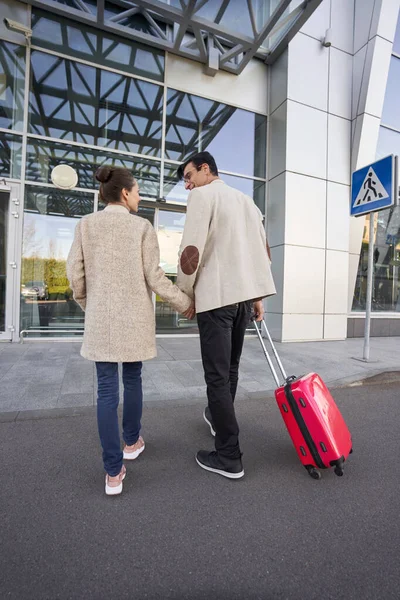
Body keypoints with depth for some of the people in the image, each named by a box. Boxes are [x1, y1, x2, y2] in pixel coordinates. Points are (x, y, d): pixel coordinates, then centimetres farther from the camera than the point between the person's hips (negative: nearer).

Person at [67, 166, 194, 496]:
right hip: (134, 318, -1)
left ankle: (114, 472, 11)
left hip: (101, 319, 2)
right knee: (133, 379, 17)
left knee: (106, 389, 5)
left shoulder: (86, 224, 5)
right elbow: (154, 277, -6)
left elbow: (75, 273, 2)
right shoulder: (142, 226, -2)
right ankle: (132, 441, 37)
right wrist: (185, 303, 5)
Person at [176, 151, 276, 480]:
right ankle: (218, 416, 40)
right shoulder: (247, 200, 22)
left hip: (216, 295, -8)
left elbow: (192, 249, -13)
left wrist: (184, 293, -2)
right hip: (246, 293, 8)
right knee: (230, 367, 19)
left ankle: (229, 457, 8)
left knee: (217, 375, -1)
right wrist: (258, 296, 19)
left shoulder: (203, 195, 0)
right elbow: (262, 250, 18)